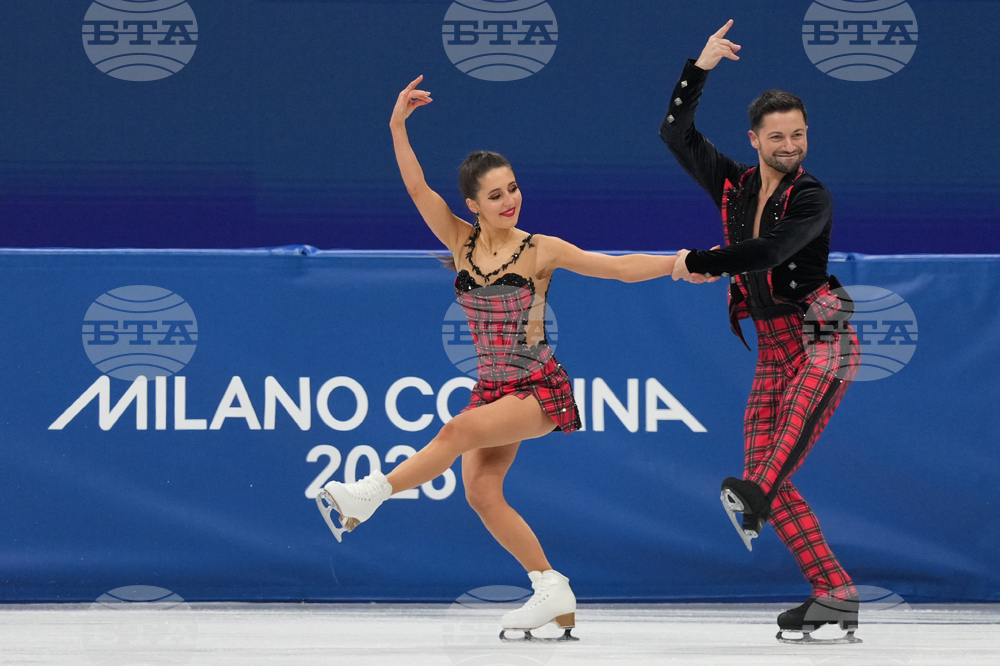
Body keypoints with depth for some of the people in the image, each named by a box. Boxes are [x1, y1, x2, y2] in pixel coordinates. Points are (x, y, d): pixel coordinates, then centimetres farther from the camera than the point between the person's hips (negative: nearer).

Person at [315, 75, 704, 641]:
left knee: (460, 431, -27)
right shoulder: (461, 242, 2)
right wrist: (398, 127, -19)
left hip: (541, 390, -5)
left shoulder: (540, 251, -8)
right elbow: (417, 188, -8)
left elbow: (622, 267, -7)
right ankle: (553, 593, 1)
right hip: (492, 386, 5)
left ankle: (370, 496, -17)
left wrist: (680, 263, -19)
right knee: (482, 491, -6)